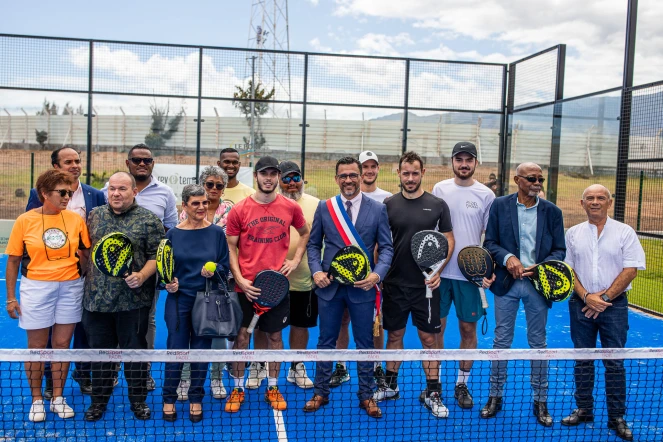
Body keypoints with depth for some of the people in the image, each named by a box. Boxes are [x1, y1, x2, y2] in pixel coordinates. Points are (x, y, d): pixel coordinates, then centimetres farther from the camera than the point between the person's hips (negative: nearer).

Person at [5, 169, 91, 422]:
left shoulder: (76, 219, 0)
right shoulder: (25, 221, -4)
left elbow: (86, 255, 7)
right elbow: (13, 261, 1)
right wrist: (11, 298, -1)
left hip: (70, 287, 2)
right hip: (36, 288, -1)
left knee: (62, 343, 9)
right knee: (37, 346, 8)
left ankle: (58, 398, 23)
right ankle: (36, 400, 23)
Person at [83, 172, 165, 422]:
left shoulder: (148, 220, -5)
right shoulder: (95, 216, 8)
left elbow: (157, 255, -8)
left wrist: (142, 276, -21)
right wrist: (87, 278, 8)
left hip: (133, 300, -3)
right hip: (96, 298, 4)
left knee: (135, 350, 7)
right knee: (99, 350, 13)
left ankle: (138, 400, 22)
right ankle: (99, 400, 29)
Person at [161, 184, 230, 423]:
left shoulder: (216, 232, -1)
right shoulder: (173, 234, 0)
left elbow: (225, 266, 2)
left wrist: (214, 271, -18)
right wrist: (168, 283, -12)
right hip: (179, 299, 0)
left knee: (201, 350, 8)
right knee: (176, 349, 4)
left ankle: (196, 399, 24)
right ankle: (169, 399, 22)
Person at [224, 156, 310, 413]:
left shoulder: (291, 208, 1)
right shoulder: (239, 210, -4)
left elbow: (304, 233, 18)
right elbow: (231, 248, 0)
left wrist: (296, 259, 4)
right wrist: (239, 278, -12)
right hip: (246, 285, -1)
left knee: (275, 336, 11)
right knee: (241, 336, 4)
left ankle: (273, 388, 26)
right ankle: (238, 389, 21)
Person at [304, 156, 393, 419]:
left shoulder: (378, 209, 0)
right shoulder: (324, 207, 3)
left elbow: (386, 247, 0)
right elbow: (313, 244, 8)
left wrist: (377, 274, -16)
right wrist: (316, 271, -8)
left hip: (362, 286, -1)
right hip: (329, 285, 1)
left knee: (365, 342, 9)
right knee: (326, 341, 12)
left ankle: (366, 396, 24)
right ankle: (321, 392, 27)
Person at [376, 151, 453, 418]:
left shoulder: (438, 205, 0)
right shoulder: (388, 205, 2)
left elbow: (449, 240, 3)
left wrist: (438, 270, -10)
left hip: (426, 285, -1)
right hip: (395, 284, 1)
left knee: (428, 337, 4)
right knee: (394, 335, 13)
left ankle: (433, 393, 17)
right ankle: (389, 385, 29)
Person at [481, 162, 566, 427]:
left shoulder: (552, 211, 2)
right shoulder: (499, 206, 1)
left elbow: (559, 250, 2)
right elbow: (489, 242, 0)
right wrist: (507, 258, -18)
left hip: (538, 284, 1)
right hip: (506, 283, 0)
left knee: (538, 343, 9)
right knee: (501, 340, 8)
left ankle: (540, 402, 21)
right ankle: (495, 397, 21)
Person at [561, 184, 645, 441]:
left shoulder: (625, 232, -1)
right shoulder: (573, 234, 6)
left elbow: (631, 270, -6)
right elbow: (567, 270, 4)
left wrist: (604, 297, -12)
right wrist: (586, 296, -10)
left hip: (614, 305, -2)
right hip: (581, 304, 2)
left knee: (614, 363, 2)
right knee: (582, 360, 9)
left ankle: (617, 417, 13)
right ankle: (583, 410, 22)